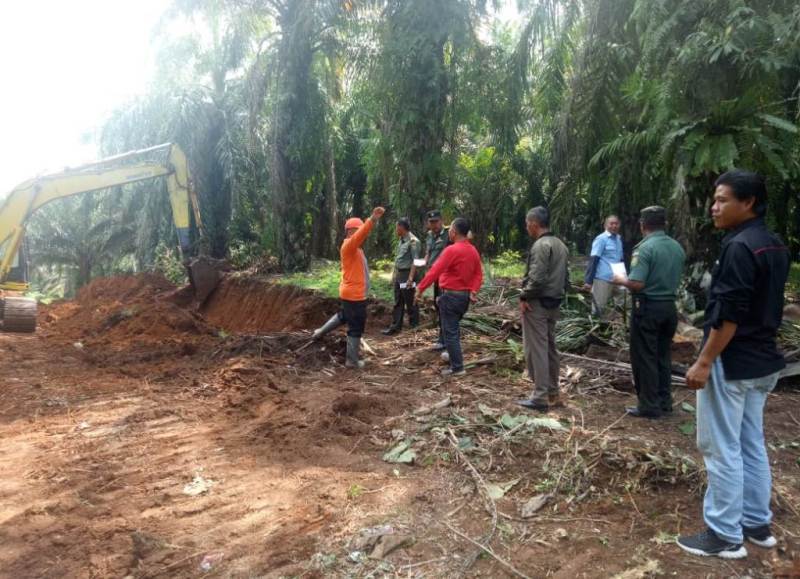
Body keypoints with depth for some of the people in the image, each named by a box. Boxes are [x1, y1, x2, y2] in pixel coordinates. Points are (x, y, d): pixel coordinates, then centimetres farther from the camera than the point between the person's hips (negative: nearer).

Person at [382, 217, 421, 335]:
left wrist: (411, 278, -24)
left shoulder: (413, 241, -16)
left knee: (410, 303, 0)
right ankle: (395, 326, 20)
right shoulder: (401, 240, 12)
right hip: (399, 274, 9)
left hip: (407, 274, -9)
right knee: (398, 302, 13)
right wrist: (394, 273, 19)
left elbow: (415, 261, -20)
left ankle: (414, 327, 11)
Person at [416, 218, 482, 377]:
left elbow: (435, 271, -20)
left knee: (450, 332, -1)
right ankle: (454, 356, 34)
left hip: (451, 295, -8)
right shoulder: (473, 250, 7)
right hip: (465, 296, 8)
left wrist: (421, 288, -14)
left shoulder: (452, 250, -19)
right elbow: (478, 274, 8)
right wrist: (473, 290, 0)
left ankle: (457, 368, 0)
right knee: (454, 329, 24)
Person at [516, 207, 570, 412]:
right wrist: (559, 295, 17)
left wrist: (524, 297, -13)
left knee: (536, 349, -3)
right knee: (550, 347, 15)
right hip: (554, 304, 9)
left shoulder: (540, 245, -17)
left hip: (537, 304, -9)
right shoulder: (560, 245, 13)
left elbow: (537, 278, -24)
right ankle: (553, 393, 23)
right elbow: (566, 277, 16)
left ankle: (540, 397, 0)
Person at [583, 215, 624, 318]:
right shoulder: (601, 239, -7)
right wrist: (588, 280, -18)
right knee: (598, 308, -2)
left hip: (616, 279, 7)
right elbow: (593, 260, -12)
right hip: (602, 278, -7)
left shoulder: (619, 239, 14)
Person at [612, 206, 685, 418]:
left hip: (648, 307, -7)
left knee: (645, 358, 2)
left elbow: (637, 284, -24)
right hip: (669, 306, 7)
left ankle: (649, 406, 6)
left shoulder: (645, 248, -18)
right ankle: (664, 402, 24)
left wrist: (621, 280, -5)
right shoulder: (677, 247, 6)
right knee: (664, 356, 16)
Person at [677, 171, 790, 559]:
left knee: (722, 450, 0)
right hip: (762, 361, 10)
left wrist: (704, 362, -19)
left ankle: (725, 536, 9)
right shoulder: (775, 246, 11)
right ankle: (757, 524, 29)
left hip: (732, 364, -10)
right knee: (751, 446, 18)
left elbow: (728, 315, -23)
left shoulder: (738, 247, -20)